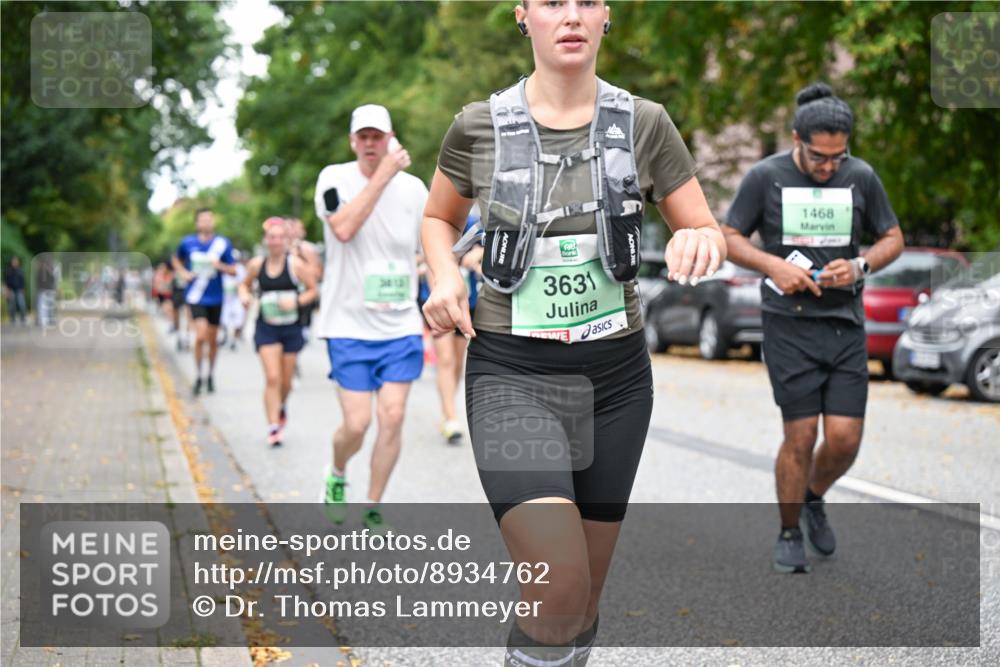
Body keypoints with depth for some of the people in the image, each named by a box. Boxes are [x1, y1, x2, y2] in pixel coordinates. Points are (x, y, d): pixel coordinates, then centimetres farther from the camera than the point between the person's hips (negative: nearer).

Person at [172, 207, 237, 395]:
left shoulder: (223, 243, -3)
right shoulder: (188, 243, -1)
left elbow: (233, 271, -1)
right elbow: (176, 259, 20)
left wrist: (219, 265, -20)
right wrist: (183, 273, 2)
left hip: (215, 298, 2)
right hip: (196, 297, -1)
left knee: (213, 339, 10)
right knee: (201, 336, -17)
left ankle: (211, 374, 31)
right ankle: (198, 376, -2)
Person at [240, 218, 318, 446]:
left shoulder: (295, 264, -9)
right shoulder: (256, 264, -2)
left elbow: (313, 290, -1)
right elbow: (245, 284, 17)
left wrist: (297, 301, -17)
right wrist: (244, 295, -5)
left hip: (291, 327, 0)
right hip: (266, 327, 0)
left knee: (285, 380, 11)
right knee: (272, 378, -12)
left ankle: (282, 407, 44)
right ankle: (273, 427, -7)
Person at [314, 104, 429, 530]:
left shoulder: (413, 187, 5)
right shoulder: (334, 178, -5)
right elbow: (344, 228, -25)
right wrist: (383, 175, -24)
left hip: (402, 326, 3)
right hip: (349, 326, -3)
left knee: (392, 417, -5)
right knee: (356, 423, -6)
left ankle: (373, 507, 11)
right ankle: (337, 476, 28)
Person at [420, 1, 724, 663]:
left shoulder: (643, 123, -1)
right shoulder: (479, 126, -3)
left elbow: (712, 234, 4)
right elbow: (439, 218, 15)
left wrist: (699, 241, -19)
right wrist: (445, 275, -6)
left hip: (616, 372, 3)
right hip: (512, 372, -2)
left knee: (584, 600, 13)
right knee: (560, 590, -23)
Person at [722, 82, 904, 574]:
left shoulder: (862, 177, 1)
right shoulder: (765, 176, -5)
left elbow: (893, 238, 11)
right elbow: (729, 238, 2)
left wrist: (859, 266, -9)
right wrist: (774, 266, -14)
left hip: (845, 322, 3)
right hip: (788, 324, -2)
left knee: (845, 439, -2)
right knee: (800, 437, -4)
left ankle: (813, 499, 30)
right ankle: (789, 533, 16)